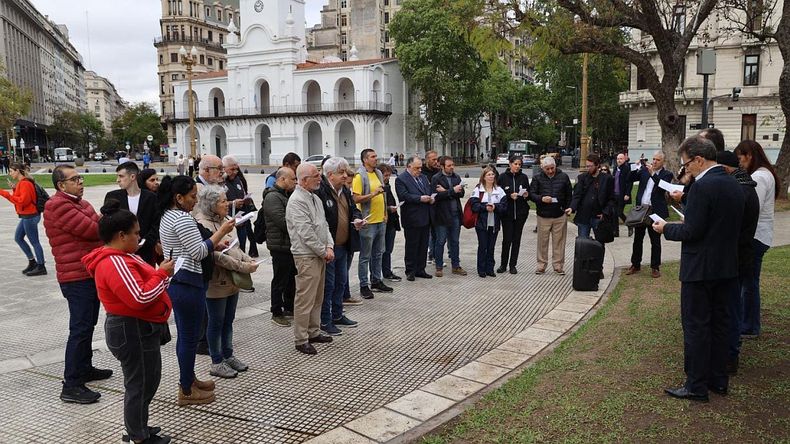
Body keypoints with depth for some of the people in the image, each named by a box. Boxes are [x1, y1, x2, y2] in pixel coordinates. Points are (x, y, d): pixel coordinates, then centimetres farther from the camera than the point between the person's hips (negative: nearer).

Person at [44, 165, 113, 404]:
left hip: (92, 273, 10)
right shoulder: (58, 206, -16)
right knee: (80, 329, -9)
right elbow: (92, 229, -21)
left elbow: (98, 228, 12)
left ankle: (84, 368, 33)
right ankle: (71, 385, -4)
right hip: (77, 277, -10)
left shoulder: (81, 203, 15)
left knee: (87, 324, 20)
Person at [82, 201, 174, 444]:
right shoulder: (115, 263, -24)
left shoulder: (121, 257, 11)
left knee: (146, 382, 21)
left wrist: (160, 273, 2)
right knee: (141, 385, 2)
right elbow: (140, 297, -29)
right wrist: (162, 274, -19)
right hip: (133, 332, -11)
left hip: (138, 328, 11)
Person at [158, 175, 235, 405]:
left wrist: (214, 244, 10)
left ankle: (188, 379, 33)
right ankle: (187, 391, 10)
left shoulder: (167, 216, 15)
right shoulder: (183, 218, -18)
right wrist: (221, 232, -14)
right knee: (190, 337, 0)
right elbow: (198, 253, -19)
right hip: (188, 283, -11)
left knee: (185, 335, 20)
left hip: (175, 281, 11)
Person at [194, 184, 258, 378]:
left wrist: (249, 260, -3)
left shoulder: (226, 220, 9)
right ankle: (217, 363, 17)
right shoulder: (203, 224, -18)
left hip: (232, 281, 8)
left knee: (228, 321, 18)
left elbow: (236, 247, 15)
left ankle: (228, 356, 31)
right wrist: (243, 267, -22)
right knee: (216, 323, 5)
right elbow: (217, 256, -24)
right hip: (216, 283, -8)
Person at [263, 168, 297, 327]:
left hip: (291, 244, 10)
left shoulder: (287, 195, 15)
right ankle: (276, 314, 11)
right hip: (280, 246, -10)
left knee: (291, 278, 18)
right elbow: (283, 221, -24)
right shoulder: (272, 197, -17)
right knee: (280, 280, 0)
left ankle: (289, 308, 30)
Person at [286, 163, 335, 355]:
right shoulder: (297, 201, -16)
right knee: (305, 299, -4)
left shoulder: (315, 198, 14)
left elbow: (324, 225, 15)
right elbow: (306, 233, -20)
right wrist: (324, 251, -12)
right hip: (307, 256, -9)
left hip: (320, 255, 10)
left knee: (317, 297, 17)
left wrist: (329, 246, 0)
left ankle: (314, 332, 28)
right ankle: (301, 340, 5)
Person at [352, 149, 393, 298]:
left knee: (378, 253, 16)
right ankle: (364, 286, 10)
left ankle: (376, 281, 28)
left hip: (380, 220, 8)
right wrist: (373, 194, -26)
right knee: (365, 256, 1)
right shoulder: (359, 176, -12)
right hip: (368, 222, -8)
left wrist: (385, 213, 15)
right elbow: (356, 199, -18)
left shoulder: (378, 174, 13)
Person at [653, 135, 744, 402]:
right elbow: (726, 226, 15)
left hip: (700, 269, -9)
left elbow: (692, 231, -21)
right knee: (719, 324, 17)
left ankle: (697, 387, 8)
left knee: (696, 327, 1)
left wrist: (666, 228, -5)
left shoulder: (702, 186, -19)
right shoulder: (734, 186, 8)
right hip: (726, 267, 9)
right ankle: (718, 380, 27)